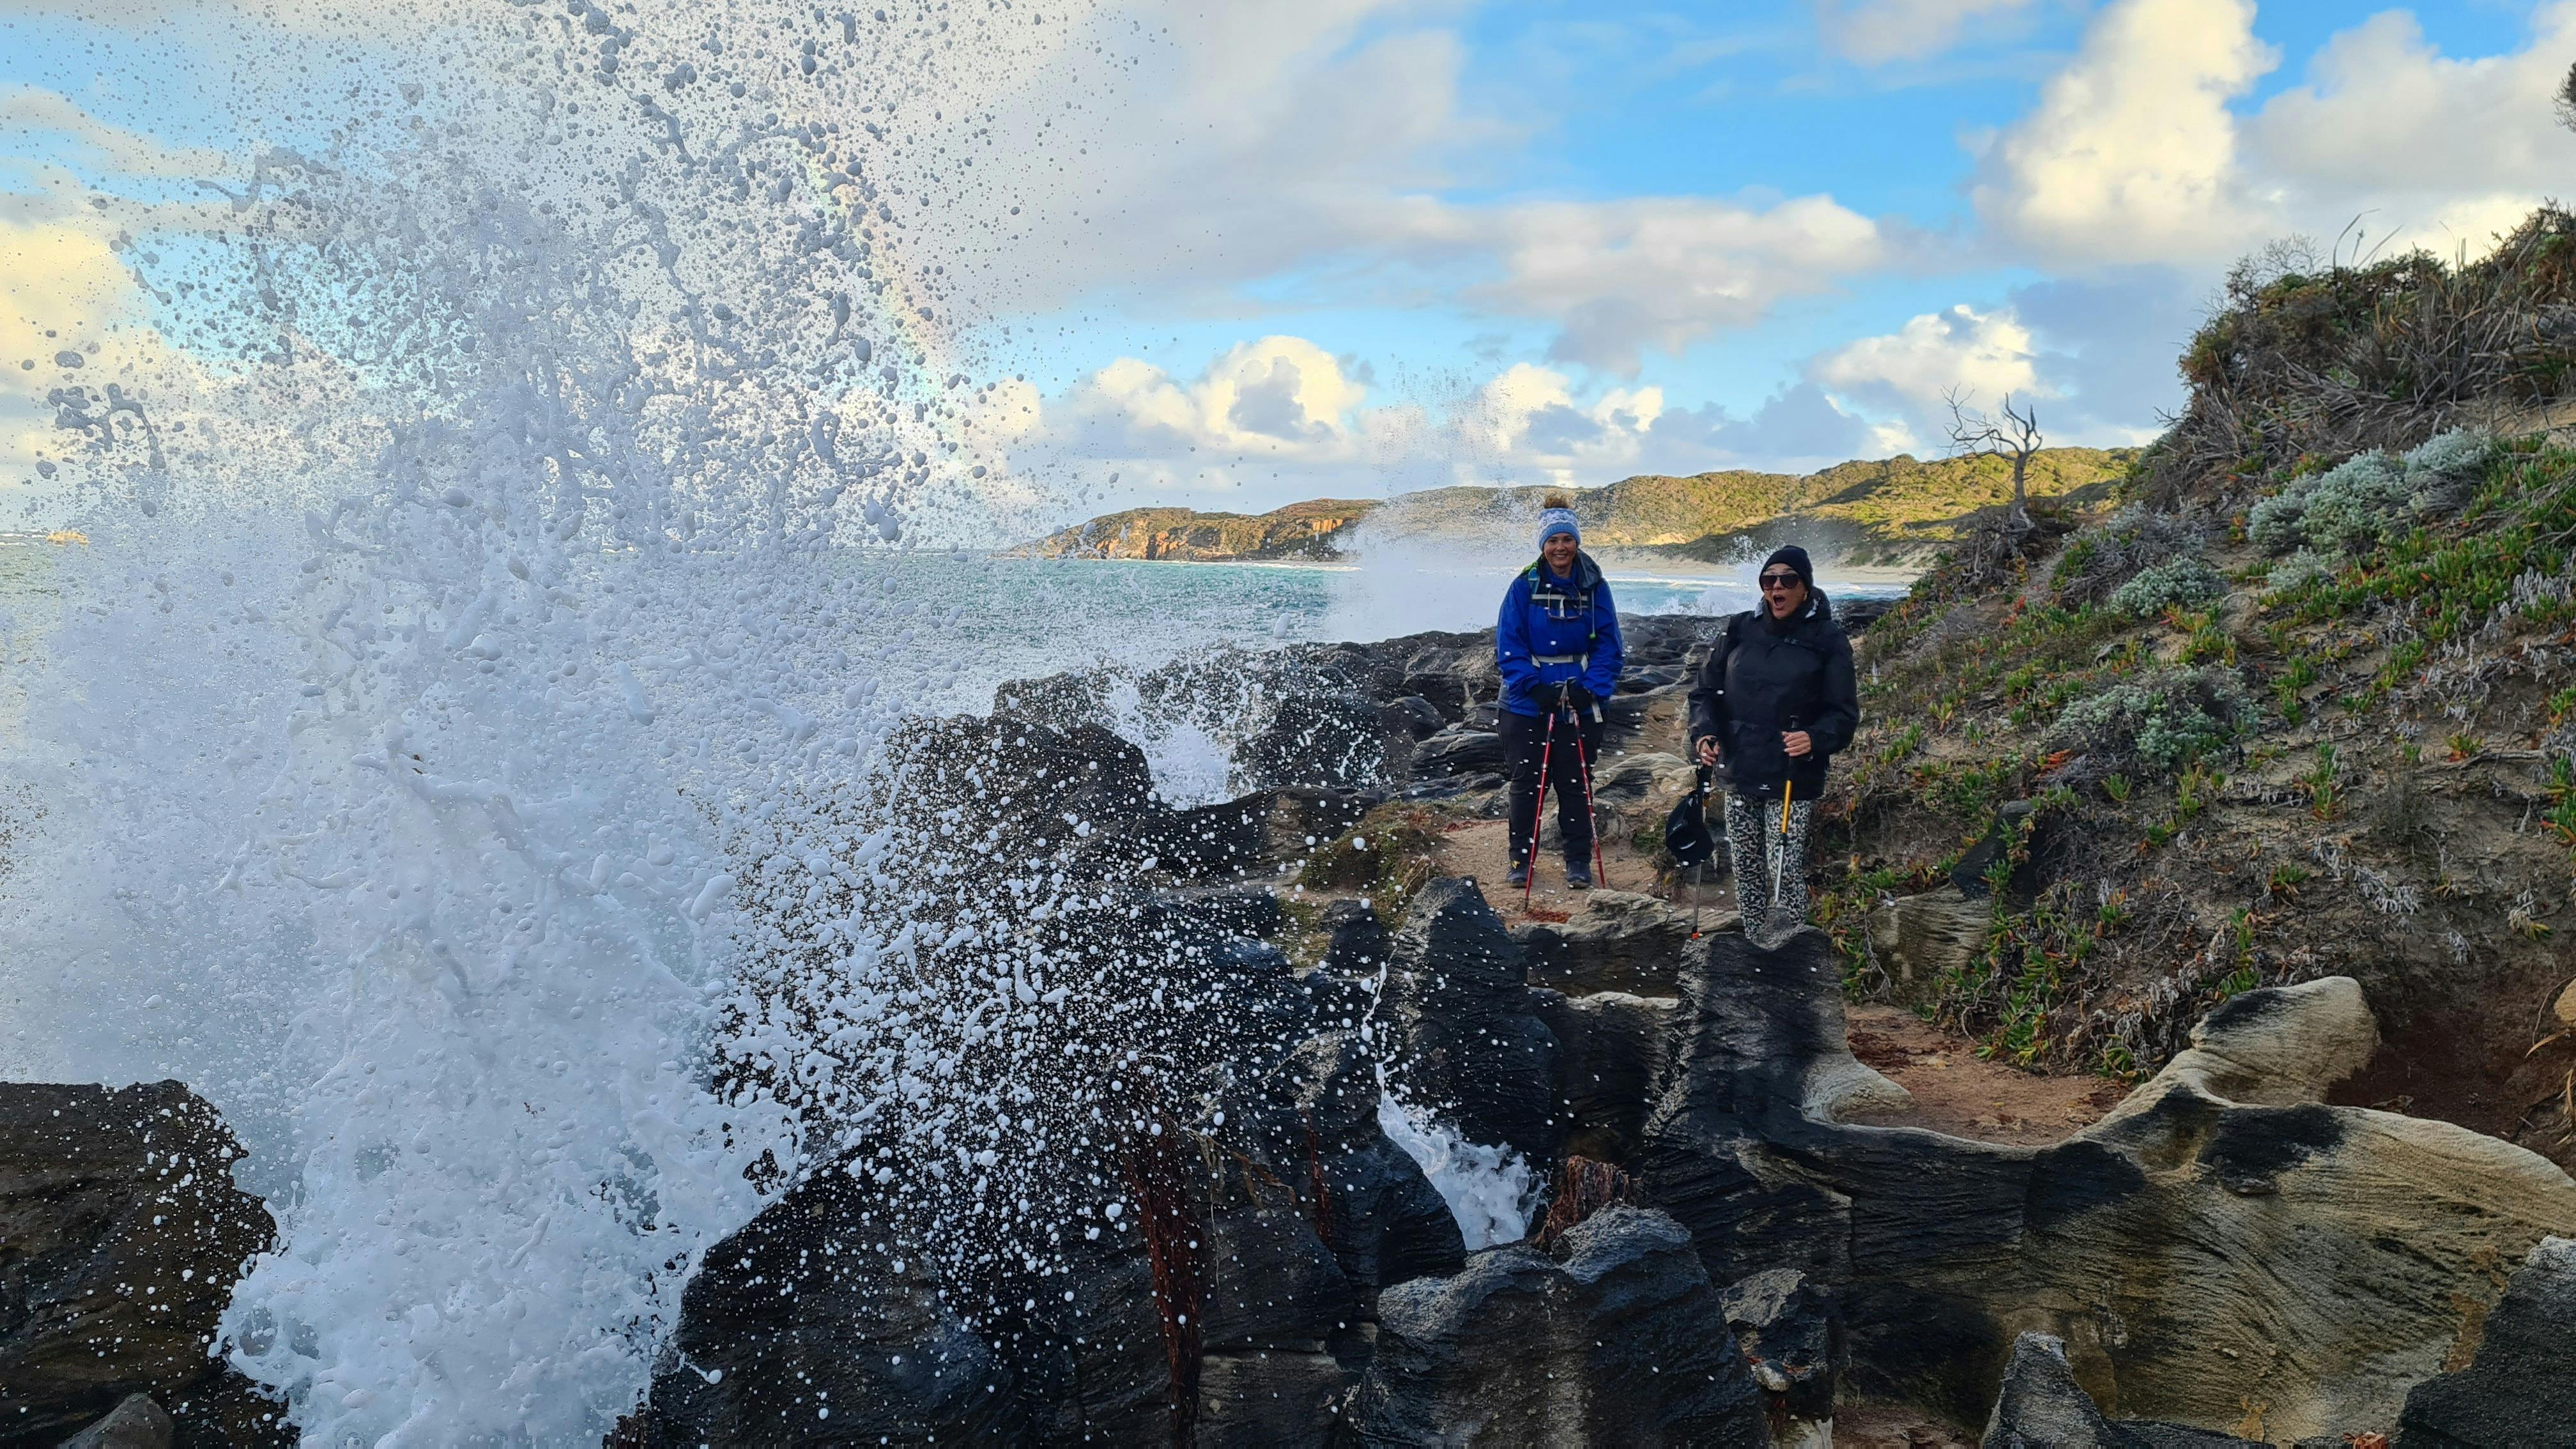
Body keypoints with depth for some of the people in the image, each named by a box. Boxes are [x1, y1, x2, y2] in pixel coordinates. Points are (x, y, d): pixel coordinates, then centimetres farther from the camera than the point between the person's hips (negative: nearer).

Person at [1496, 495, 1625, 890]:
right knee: (1527, 781, 7)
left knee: (1576, 783, 6)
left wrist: (1591, 689, -12)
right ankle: (1521, 860, 20)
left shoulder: (1594, 587, 0)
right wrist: (1534, 686, -17)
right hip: (1528, 704, 0)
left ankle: (1579, 861, 17)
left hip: (1580, 705, 1)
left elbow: (1608, 646, 0)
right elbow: (1508, 647, -6)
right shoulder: (1524, 586, -4)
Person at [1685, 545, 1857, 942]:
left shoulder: (1827, 639, -1)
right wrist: (1705, 733, -5)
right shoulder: (1740, 630, 7)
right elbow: (1706, 689, 13)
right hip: (1740, 776, 4)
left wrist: (1815, 738, -23)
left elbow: (1844, 713, -2)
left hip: (1793, 781, -4)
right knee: (1746, 872, 10)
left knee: (1785, 874, -12)